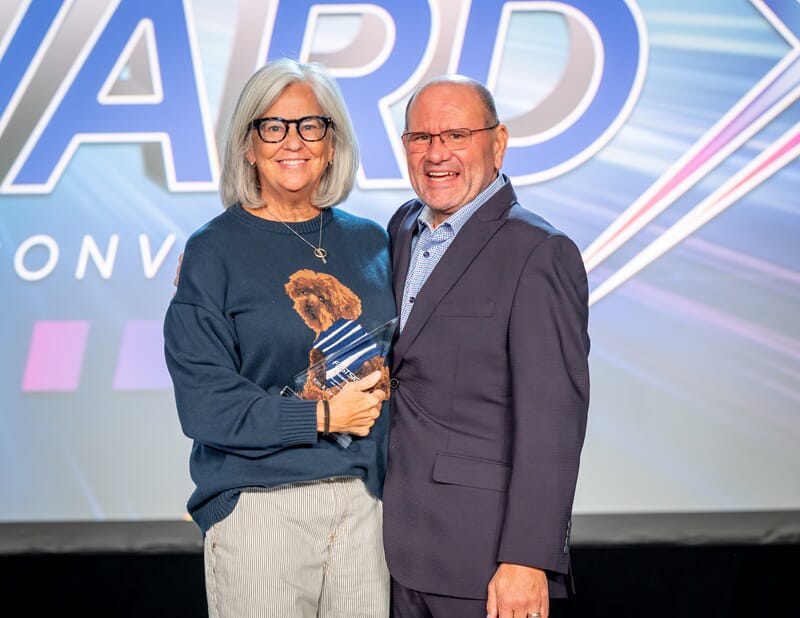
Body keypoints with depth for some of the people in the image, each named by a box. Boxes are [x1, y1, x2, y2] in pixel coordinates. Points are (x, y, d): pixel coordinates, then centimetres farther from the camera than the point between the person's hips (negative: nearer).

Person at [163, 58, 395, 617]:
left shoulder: (370, 242, 10)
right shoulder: (214, 251, -3)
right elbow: (204, 403, -9)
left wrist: (382, 383, -4)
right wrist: (323, 415, -12)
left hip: (366, 502, 4)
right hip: (261, 505, -3)